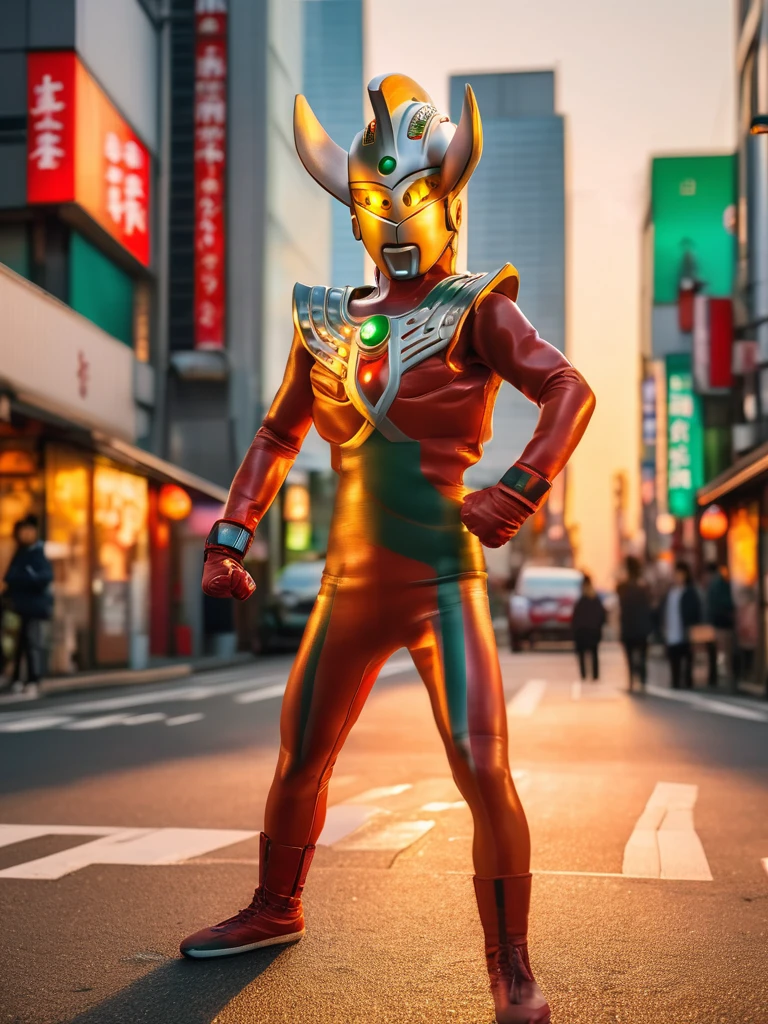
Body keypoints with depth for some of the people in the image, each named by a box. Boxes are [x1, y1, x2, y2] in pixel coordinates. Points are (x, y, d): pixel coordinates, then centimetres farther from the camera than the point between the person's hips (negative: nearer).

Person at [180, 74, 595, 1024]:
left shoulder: (473, 307, -2)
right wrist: (230, 535, 11)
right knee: (299, 760, 17)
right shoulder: (329, 322, 12)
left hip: (440, 581, -5)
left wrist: (519, 488, -25)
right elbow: (277, 436, 21)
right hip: (350, 583, 5)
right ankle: (275, 909, 41)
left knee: (483, 770, -13)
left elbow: (570, 390, -13)